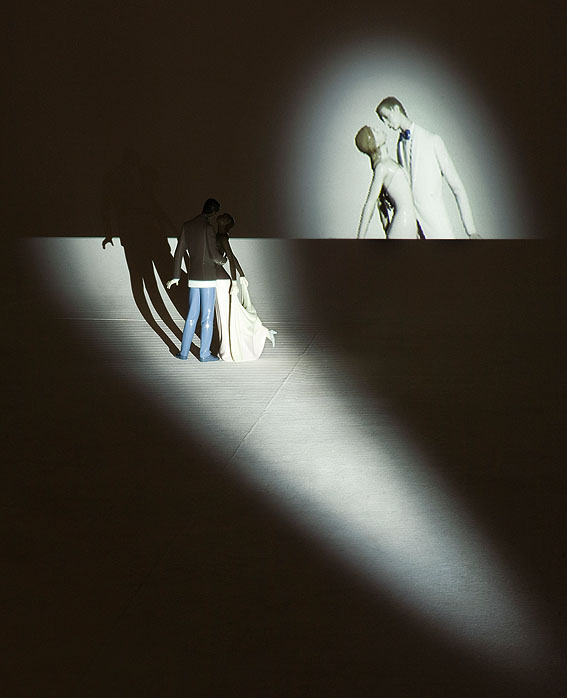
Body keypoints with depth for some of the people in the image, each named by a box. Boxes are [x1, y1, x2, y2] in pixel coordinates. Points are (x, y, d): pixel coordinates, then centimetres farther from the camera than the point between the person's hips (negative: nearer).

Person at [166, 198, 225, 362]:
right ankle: (204, 353, 9)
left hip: (193, 279, 6)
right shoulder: (207, 227, -15)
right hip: (208, 278, -6)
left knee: (192, 316, 14)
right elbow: (214, 255, -17)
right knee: (207, 317, 3)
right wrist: (222, 260, 7)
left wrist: (176, 276, 14)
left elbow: (179, 252, 8)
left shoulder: (187, 226, 6)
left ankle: (184, 352, 16)